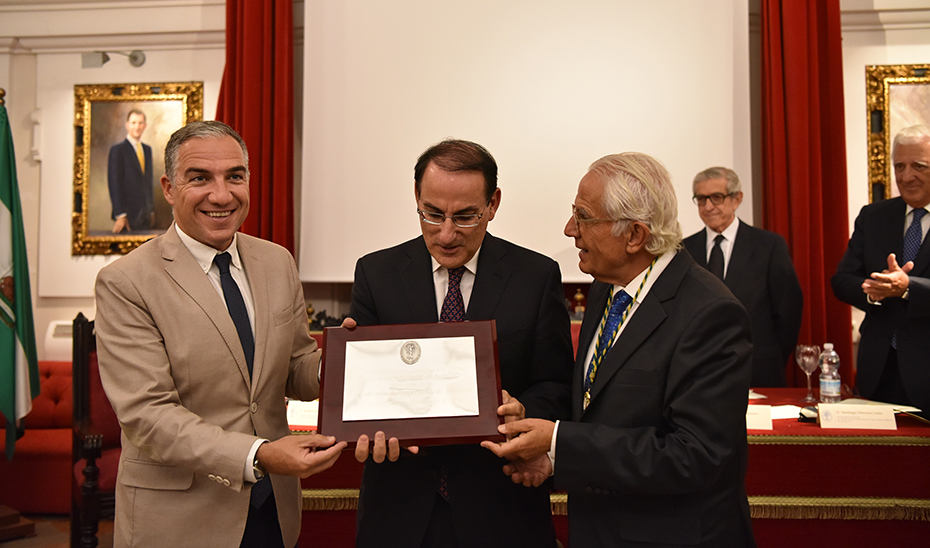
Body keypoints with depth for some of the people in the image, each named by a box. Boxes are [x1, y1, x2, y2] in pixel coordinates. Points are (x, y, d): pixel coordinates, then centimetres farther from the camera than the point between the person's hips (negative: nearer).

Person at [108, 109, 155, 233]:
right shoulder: (117, 149, -5)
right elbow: (114, 184, -10)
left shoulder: (147, 149, 16)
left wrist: (152, 210, 14)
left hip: (146, 215, 6)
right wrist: (120, 215, -15)